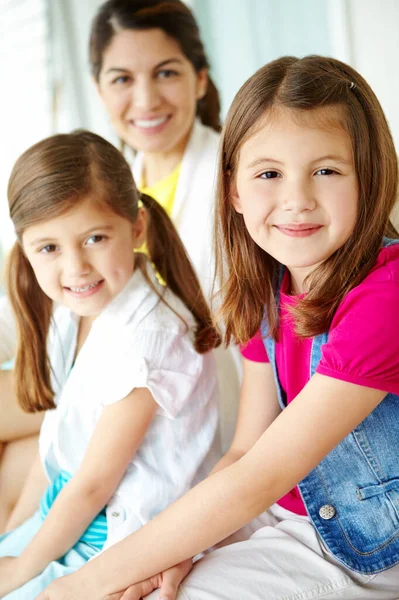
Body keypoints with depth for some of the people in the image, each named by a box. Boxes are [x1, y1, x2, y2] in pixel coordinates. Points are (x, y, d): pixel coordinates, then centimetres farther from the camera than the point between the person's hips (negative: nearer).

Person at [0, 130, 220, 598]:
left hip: (122, 536, -7)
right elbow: (55, 441, 7)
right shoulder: (69, 314, -1)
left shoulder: (143, 338, -27)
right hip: (68, 511, 8)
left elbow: (94, 483, -19)